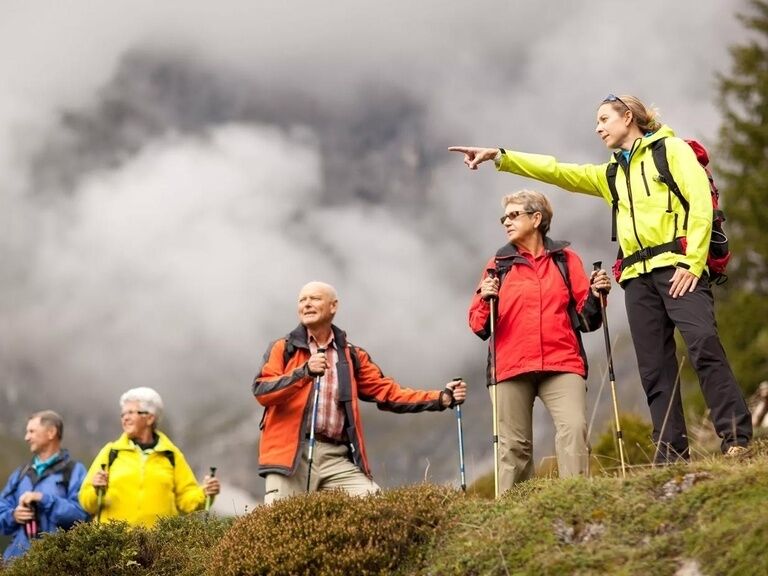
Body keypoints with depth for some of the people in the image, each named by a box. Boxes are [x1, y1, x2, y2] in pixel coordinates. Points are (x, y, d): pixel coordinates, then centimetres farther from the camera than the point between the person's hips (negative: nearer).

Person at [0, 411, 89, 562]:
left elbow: (80, 513, -13)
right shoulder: (20, 473, 18)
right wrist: (13, 516, -4)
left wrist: (43, 499, -16)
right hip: (19, 556, 5)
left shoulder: (74, 471, 0)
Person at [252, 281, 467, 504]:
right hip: (290, 455, -2)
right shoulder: (283, 349, 8)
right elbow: (261, 391, -6)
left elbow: (388, 392, 13)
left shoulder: (352, 356, 17)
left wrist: (442, 398, 3)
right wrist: (304, 372, -20)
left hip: (337, 458, 2)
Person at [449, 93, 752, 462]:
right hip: (638, 276, 7)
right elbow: (555, 171, 21)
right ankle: (672, 453, -2)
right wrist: (499, 156, 12)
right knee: (654, 368, -1)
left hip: (677, 267, -7)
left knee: (703, 345, -21)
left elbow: (700, 202, -4)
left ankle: (737, 439, -21)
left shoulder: (671, 149, 7)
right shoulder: (612, 173, 26)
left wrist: (692, 262, -13)